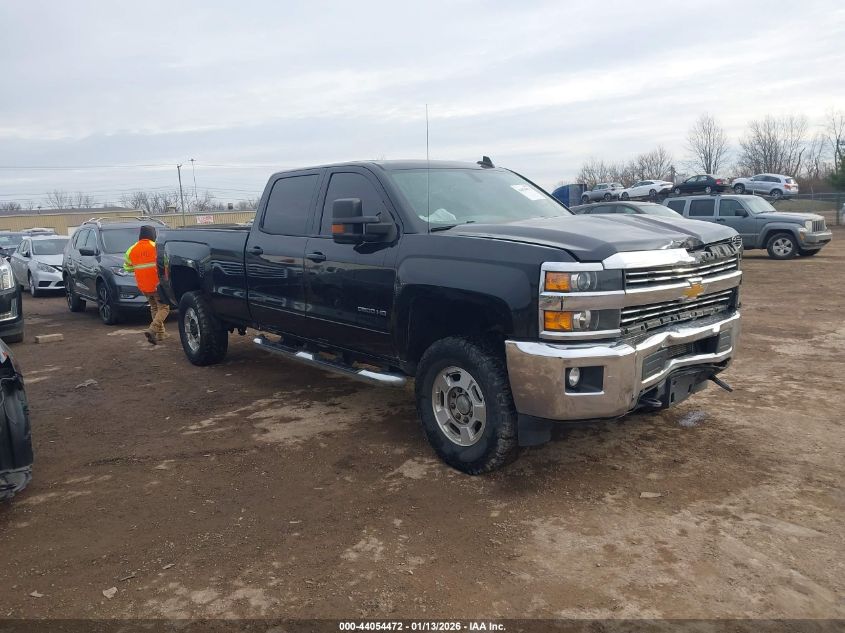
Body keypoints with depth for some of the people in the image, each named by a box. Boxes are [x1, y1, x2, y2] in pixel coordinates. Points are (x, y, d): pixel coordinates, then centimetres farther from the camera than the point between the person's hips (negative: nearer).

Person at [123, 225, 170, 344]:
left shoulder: (132, 250, 6)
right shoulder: (156, 247, -10)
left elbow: (127, 267, 12)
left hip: (143, 286, 6)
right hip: (157, 284, -6)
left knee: (154, 308, 20)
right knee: (163, 308, -1)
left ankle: (160, 333, 20)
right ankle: (152, 330, -21)